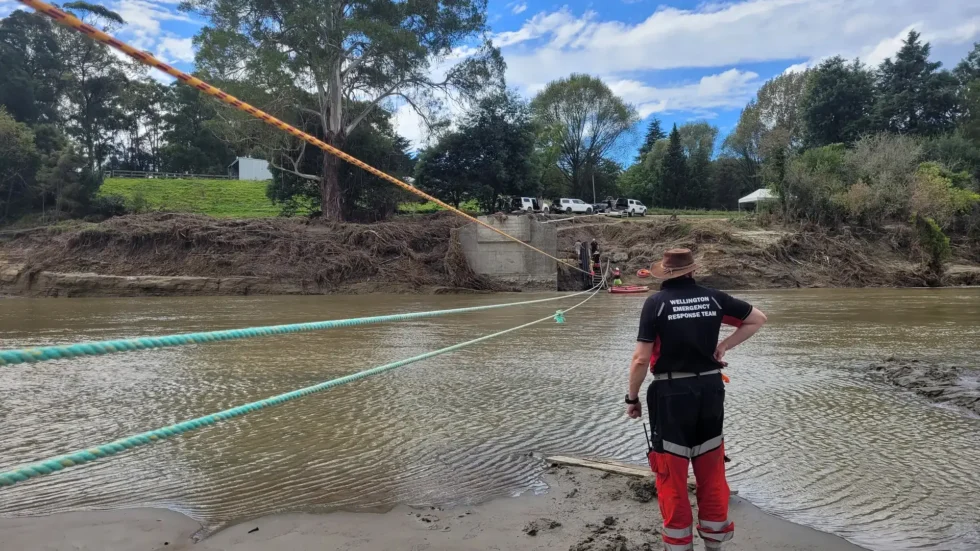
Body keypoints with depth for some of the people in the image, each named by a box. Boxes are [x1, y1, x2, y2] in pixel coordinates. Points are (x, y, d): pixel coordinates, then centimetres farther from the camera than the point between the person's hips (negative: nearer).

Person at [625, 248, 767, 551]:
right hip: (710, 390, 4)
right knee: (712, 472, 17)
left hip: (671, 394, -4)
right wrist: (725, 345, 11)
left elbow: (641, 359, -13)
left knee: (672, 477, 9)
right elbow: (758, 318, 14)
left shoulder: (656, 303, -10)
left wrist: (632, 397, -1)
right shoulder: (714, 298, 2)